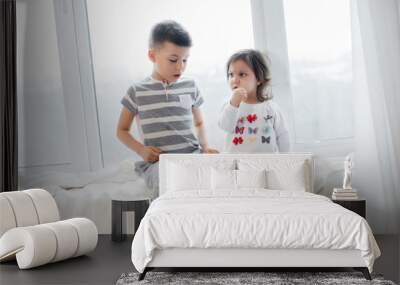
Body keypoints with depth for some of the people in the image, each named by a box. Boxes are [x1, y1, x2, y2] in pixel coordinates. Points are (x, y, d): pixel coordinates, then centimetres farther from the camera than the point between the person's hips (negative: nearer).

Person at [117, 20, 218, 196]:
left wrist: (204, 146, 6)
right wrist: (141, 150, -6)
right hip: (158, 162, -3)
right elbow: (122, 130, 13)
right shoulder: (137, 92, 4)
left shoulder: (190, 87, 12)